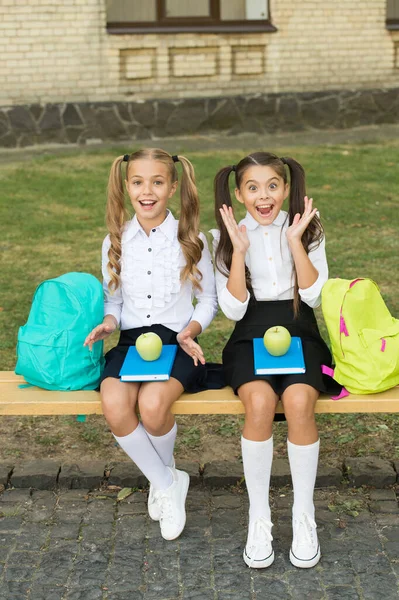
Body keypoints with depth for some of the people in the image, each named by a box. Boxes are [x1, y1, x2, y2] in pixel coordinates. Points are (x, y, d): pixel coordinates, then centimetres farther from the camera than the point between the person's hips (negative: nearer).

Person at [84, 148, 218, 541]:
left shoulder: (190, 240, 1)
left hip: (177, 342, -2)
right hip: (131, 341, 3)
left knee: (153, 403, -33)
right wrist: (109, 322, -7)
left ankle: (162, 474, 3)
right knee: (114, 406, -29)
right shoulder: (115, 242, 8)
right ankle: (167, 484, -5)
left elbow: (207, 300, 7)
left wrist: (190, 331, -12)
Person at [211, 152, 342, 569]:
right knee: (259, 402, -32)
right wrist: (240, 249, -13)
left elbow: (313, 296, -5)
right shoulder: (225, 237, 5)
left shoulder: (307, 229, 7)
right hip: (250, 335, 0)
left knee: (299, 402, -31)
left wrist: (295, 241, -11)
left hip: (298, 331, 0)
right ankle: (258, 518, -16)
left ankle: (304, 515, -13)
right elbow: (234, 309, -5)